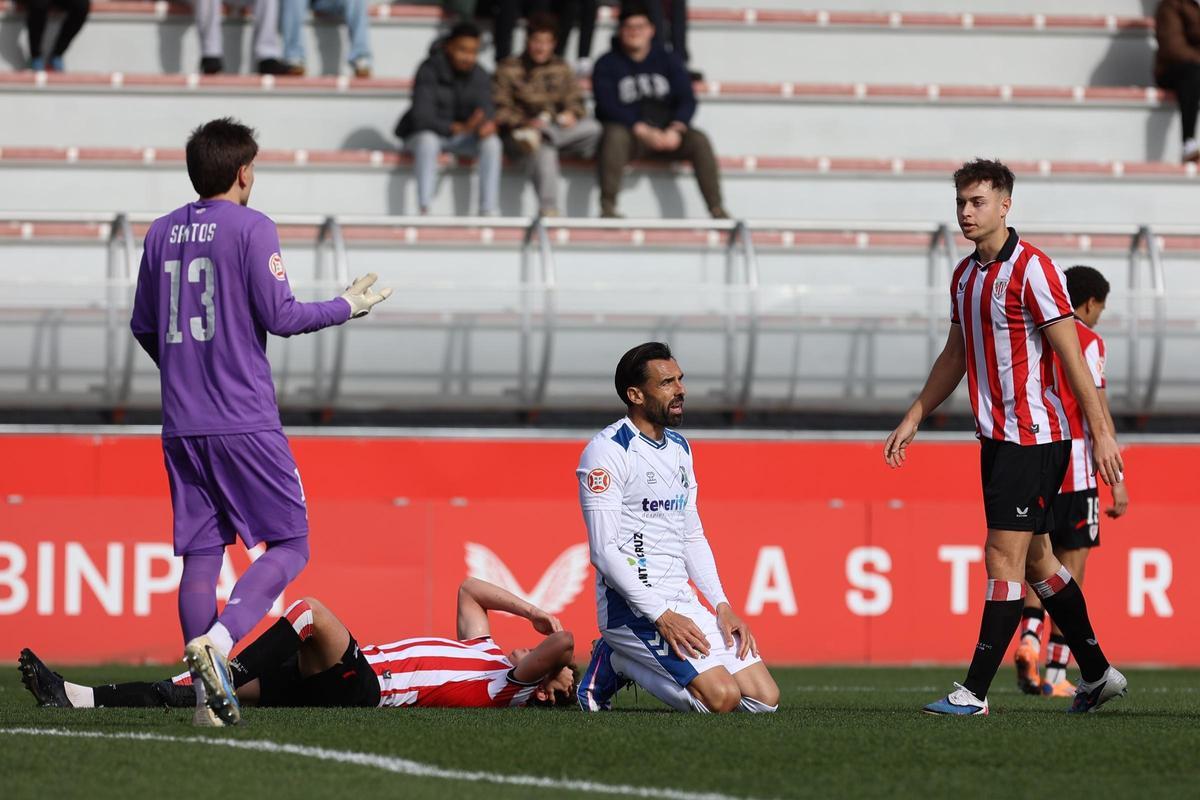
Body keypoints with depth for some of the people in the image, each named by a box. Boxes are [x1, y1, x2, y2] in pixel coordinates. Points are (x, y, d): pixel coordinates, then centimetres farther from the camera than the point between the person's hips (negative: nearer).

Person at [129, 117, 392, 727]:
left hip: (181, 423, 6)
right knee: (288, 545, 1)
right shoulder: (251, 228, -6)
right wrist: (346, 307, 6)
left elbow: (143, 326, 17)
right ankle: (216, 641, -21)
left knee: (201, 552, 7)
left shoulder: (161, 233, 11)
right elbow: (279, 316, -9)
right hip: (245, 420, -6)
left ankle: (209, 692, 2)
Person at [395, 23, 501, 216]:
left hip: (460, 136, 4)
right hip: (422, 133, -4)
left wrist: (488, 124, -39)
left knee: (492, 143, -23)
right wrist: (459, 128, -38)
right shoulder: (429, 70, -18)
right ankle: (424, 211, -42)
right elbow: (422, 117, -26)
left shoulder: (480, 76, -3)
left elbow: (485, 109, -13)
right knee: (427, 141, -38)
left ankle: (487, 213, -28)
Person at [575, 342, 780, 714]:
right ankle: (618, 664, -1)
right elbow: (605, 551, -16)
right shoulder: (607, 451, -11)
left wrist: (722, 606, 7)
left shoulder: (679, 449, 16)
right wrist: (662, 617, -21)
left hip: (682, 600, 9)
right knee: (722, 696, -24)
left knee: (765, 698, -2)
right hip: (633, 605, -9)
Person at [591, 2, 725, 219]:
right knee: (614, 135, -36)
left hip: (666, 134, 3)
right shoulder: (607, 65, 2)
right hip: (629, 132, -3)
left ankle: (716, 209, -25)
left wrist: (675, 129, -19)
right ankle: (607, 206, -41)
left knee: (699, 140, -23)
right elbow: (608, 105, -11)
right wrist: (643, 131, -24)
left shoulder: (668, 61, 11)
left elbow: (687, 100, 2)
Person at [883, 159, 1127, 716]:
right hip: (996, 436, 9)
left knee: (1004, 556, -10)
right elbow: (954, 356, 24)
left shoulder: (1031, 269, -13)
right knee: (1035, 559, 13)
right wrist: (913, 419, 22)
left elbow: (1071, 356, -14)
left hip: (1034, 435, -9)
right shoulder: (964, 276, 12)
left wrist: (1100, 433, -16)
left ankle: (976, 690, -12)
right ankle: (1097, 674, 24)